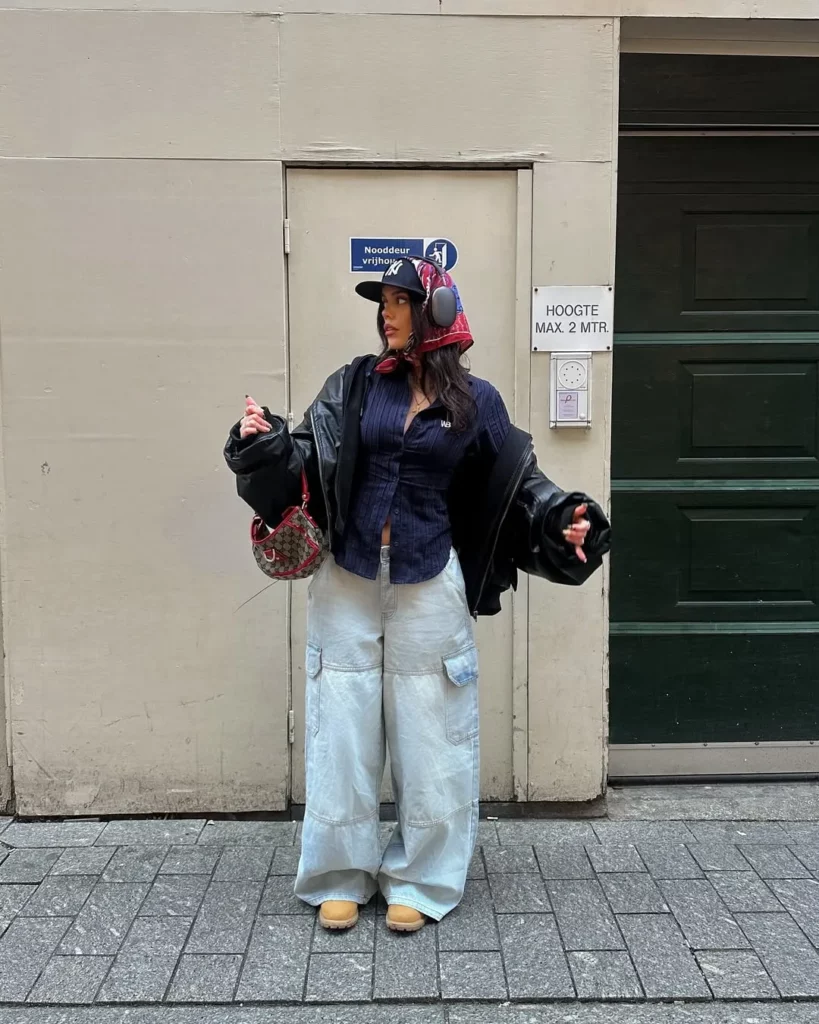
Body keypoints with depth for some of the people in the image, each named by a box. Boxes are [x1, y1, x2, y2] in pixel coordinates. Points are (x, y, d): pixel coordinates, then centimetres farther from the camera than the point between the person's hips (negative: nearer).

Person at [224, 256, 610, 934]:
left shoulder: (475, 401, 2)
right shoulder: (355, 386, 4)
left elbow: (519, 482, 6)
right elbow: (308, 459, -3)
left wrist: (563, 520, -9)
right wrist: (265, 440, -21)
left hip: (429, 586, -1)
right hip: (348, 582, 1)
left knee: (428, 732, 7)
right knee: (343, 731, 8)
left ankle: (420, 879, 26)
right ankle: (341, 876, 26)